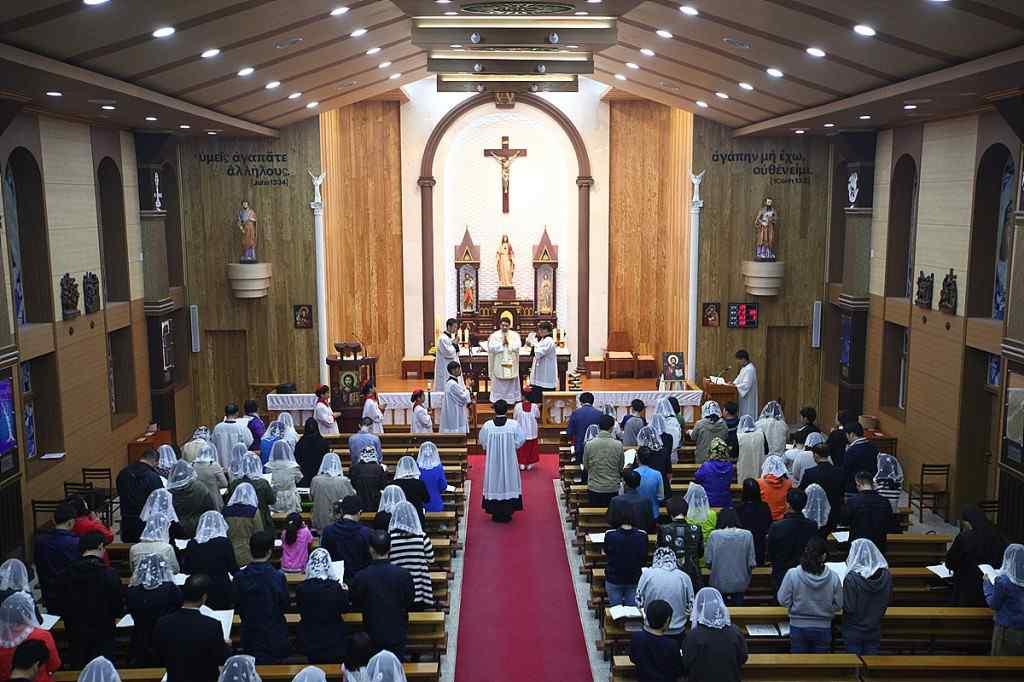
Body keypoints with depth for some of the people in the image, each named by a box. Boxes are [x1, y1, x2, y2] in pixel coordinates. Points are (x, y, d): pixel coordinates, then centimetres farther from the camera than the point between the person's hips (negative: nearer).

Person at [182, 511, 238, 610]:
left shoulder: (191, 544, -1)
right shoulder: (224, 542, -9)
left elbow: (185, 570, 11)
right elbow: (234, 569, -2)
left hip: (197, 592, 3)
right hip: (221, 591, -3)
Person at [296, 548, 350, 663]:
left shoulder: (301, 588, -16)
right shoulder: (336, 587, -19)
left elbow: (301, 611, 4)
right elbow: (344, 608, 0)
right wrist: (345, 591, 18)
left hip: (310, 641, 1)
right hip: (334, 641, -1)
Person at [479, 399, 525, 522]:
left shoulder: (487, 425, -11)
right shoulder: (514, 424, -14)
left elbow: (483, 443, 0)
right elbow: (520, 441, -6)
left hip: (493, 461, 1)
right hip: (509, 461, -1)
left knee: (494, 483, 11)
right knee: (508, 483, 11)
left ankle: (496, 513, 17)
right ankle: (507, 513, 16)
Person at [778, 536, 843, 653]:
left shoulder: (792, 574, -17)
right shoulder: (833, 577, -14)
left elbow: (783, 600, -9)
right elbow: (838, 605, -4)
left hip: (798, 627, 0)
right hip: (823, 628, 1)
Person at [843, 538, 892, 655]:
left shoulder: (852, 578, -24)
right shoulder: (885, 576, -8)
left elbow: (848, 608, -19)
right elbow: (887, 601, 4)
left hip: (854, 631, -4)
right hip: (875, 631, 4)